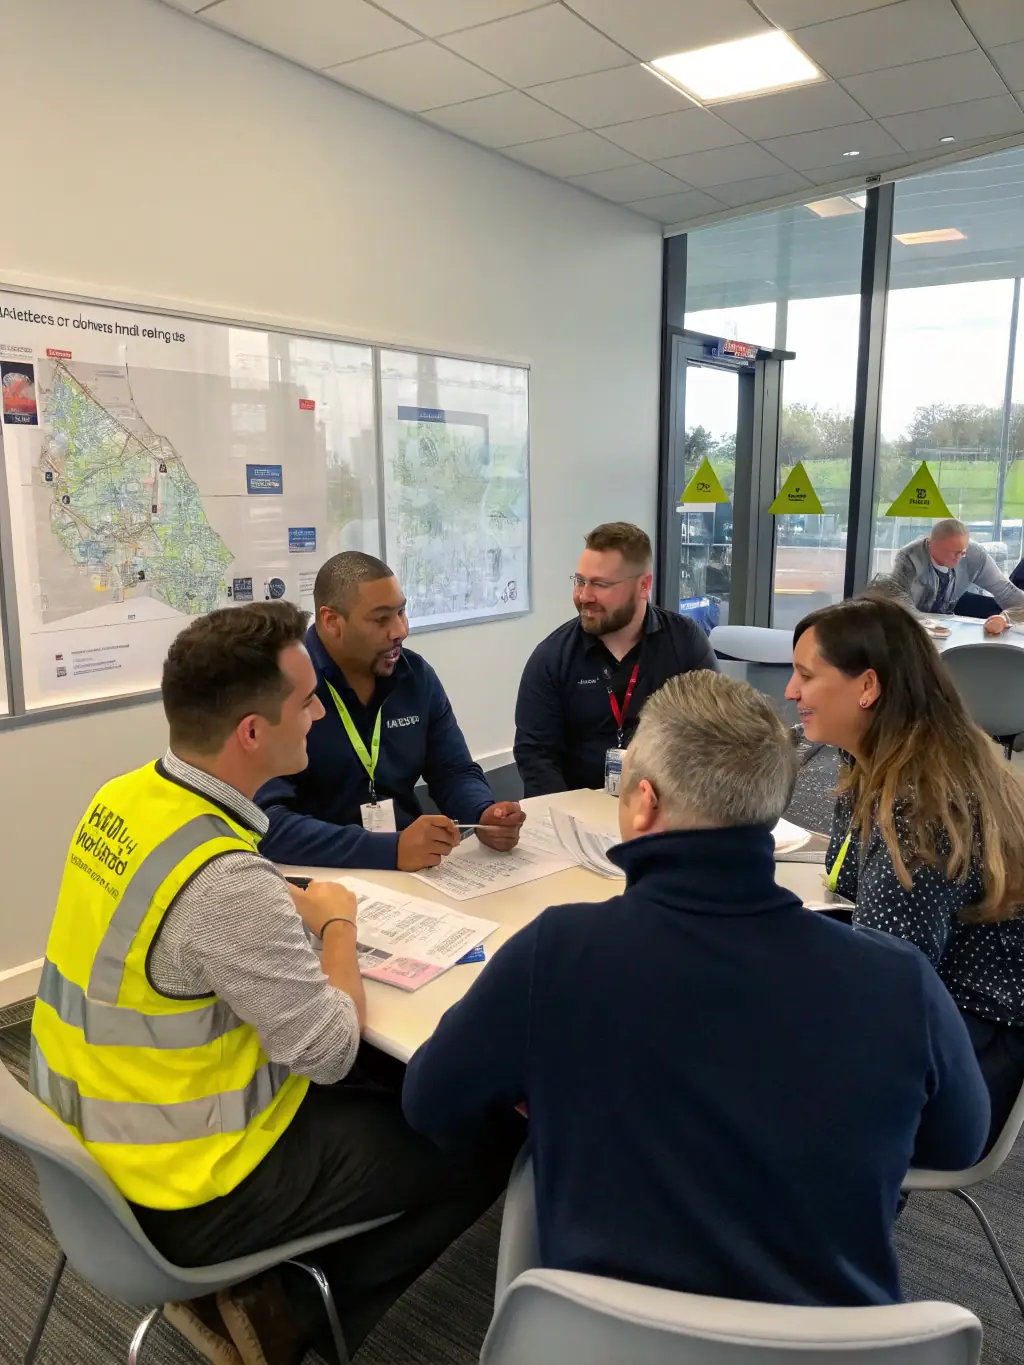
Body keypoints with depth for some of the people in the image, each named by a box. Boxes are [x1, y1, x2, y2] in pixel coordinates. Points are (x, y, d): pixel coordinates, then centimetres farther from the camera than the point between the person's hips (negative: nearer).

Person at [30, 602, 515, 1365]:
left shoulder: (123, 799, -6)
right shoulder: (227, 882, -33)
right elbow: (331, 1051, -22)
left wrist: (295, 908, -1)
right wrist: (338, 924, -6)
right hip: (183, 1196, -8)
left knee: (382, 1079, 20)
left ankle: (270, 1295, 20)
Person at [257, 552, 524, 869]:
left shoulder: (417, 676, 5)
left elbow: (454, 772, 10)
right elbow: (268, 820, -22)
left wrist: (484, 815, -12)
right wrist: (392, 850, -31)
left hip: (416, 871, 4)